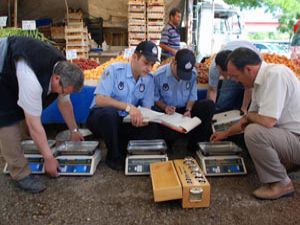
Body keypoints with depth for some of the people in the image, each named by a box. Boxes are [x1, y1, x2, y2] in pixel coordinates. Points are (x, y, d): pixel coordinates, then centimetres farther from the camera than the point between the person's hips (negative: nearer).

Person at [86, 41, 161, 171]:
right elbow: (99, 100, -26)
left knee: (152, 129, -20)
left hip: (125, 122, 4)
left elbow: (147, 107, -3)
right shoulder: (114, 70, -18)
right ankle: (114, 156, -13)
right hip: (101, 117, -4)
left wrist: (143, 117, -27)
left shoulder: (149, 79, -3)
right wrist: (128, 107, -36)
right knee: (109, 112, -38)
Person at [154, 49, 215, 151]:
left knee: (209, 105, -24)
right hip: (168, 112, -3)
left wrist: (188, 110, -18)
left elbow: (192, 96, 0)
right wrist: (165, 107, -22)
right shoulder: (159, 75, -16)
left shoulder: (193, 74, -9)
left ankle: (195, 144, -13)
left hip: (185, 109, 4)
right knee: (170, 134, -35)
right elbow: (155, 98, -4)